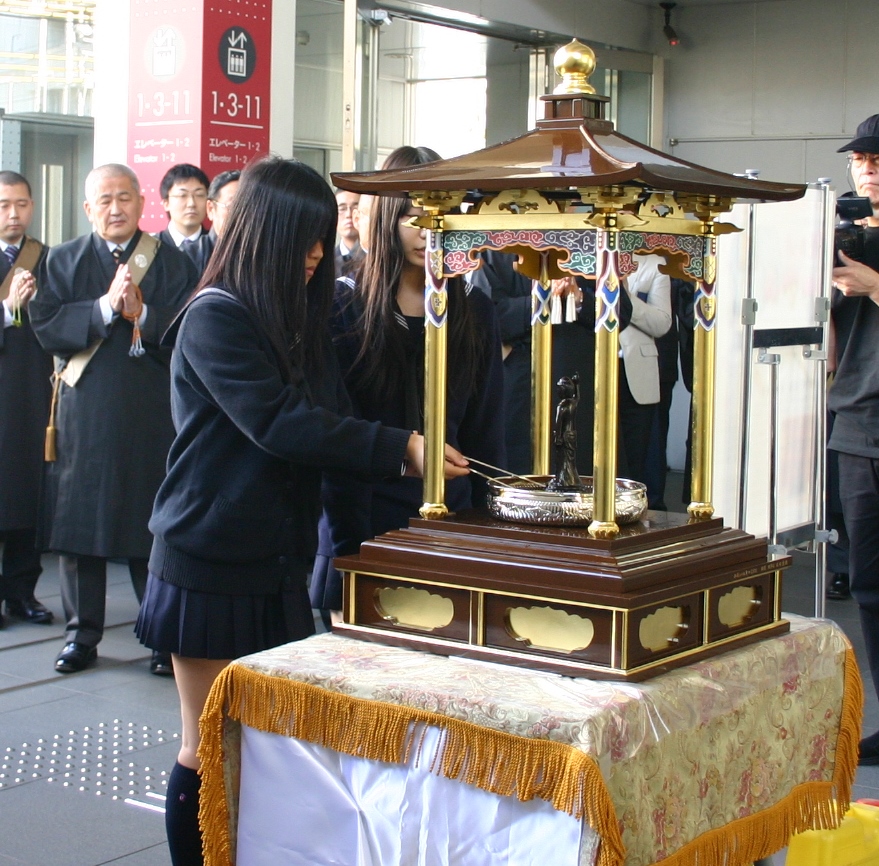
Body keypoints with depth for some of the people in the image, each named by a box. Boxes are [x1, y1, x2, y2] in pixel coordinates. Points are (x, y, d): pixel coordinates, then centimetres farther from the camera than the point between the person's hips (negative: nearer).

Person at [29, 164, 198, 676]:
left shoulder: (174, 264, 5)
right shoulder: (64, 260, 10)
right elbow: (47, 327, -3)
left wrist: (143, 315, -19)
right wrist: (104, 307, -14)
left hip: (152, 416, -2)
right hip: (85, 412, 2)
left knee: (155, 527, 0)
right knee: (80, 524, 6)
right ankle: (82, 635, 18)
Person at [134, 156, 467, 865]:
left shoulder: (301, 320, 12)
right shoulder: (216, 319, -12)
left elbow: (329, 422, 9)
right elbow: (279, 422, -21)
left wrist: (415, 461, -6)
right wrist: (400, 449, -23)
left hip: (277, 562, 6)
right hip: (213, 564, -6)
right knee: (209, 749, 1)